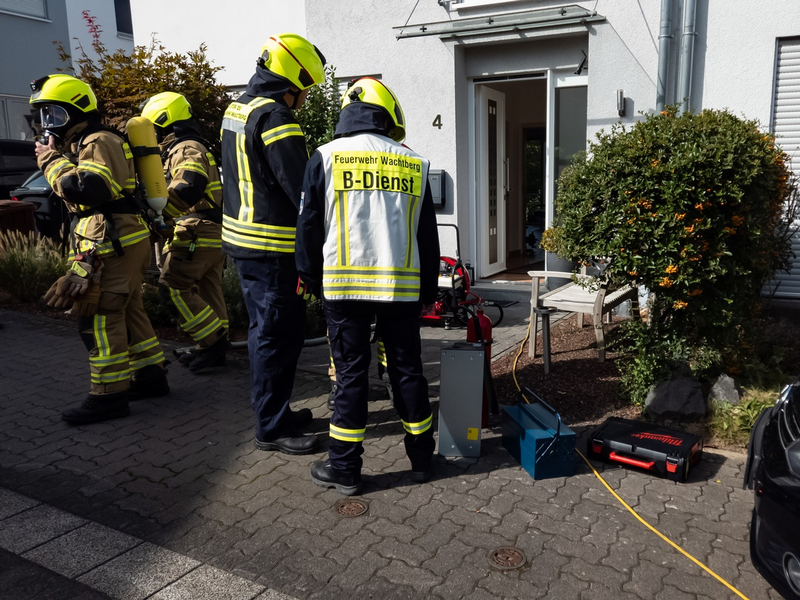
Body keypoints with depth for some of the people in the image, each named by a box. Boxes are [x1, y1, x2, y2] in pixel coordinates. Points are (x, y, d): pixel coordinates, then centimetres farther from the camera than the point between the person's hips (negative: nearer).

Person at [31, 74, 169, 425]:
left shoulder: (97, 142, -13)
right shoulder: (81, 143, 21)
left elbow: (85, 190, -27)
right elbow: (81, 192, 26)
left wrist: (53, 161, -16)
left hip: (114, 245, -11)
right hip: (123, 241, 11)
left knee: (99, 317, -7)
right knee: (127, 310, 15)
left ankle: (109, 395, -2)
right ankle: (150, 375, 24)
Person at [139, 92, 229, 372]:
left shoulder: (187, 149, -11)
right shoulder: (189, 148, 23)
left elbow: (188, 188, -30)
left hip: (196, 234, -10)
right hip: (212, 234, 10)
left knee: (173, 286, -8)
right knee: (207, 291, 13)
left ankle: (213, 340, -7)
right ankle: (213, 348, 20)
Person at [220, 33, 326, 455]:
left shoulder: (237, 108, 14)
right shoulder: (275, 116, -17)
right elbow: (302, 187, -20)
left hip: (241, 237, 10)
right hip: (272, 249, -10)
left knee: (265, 330, 18)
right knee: (277, 336, 0)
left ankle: (273, 412, 32)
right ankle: (272, 428, 11)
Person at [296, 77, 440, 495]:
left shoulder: (326, 157, 1)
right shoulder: (414, 164, 7)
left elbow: (309, 226, 2)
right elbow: (427, 236, 9)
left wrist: (312, 280, 13)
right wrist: (428, 291, 16)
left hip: (345, 284, -1)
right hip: (402, 285, 2)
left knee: (351, 372, 5)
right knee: (407, 369, 11)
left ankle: (344, 468, 12)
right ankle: (421, 457, 23)